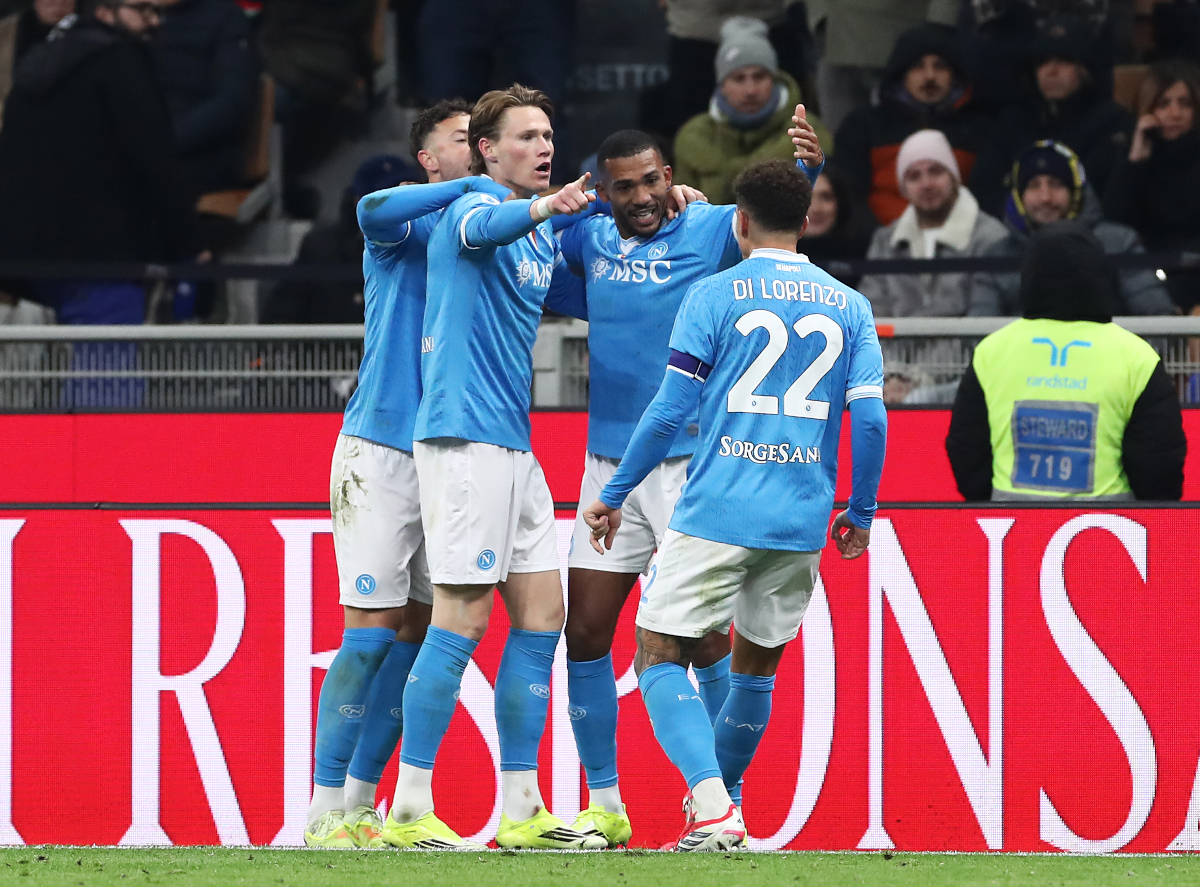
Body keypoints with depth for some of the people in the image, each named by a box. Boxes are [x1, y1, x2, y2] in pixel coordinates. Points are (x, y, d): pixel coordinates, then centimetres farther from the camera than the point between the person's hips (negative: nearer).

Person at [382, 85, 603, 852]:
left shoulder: (545, 237, 17)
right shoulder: (472, 211, -8)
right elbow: (483, 229, -32)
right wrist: (541, 207, -55)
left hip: (514, 444, 9)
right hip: (464, 437, -9)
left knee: (541, 616, 7)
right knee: (463, 619, -11)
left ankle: (521, 810, 11)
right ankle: (409, 808, -7)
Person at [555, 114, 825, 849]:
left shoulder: (710, 229, -5)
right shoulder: (590, 239, 8)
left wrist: (806, 165, -41)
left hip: (693, 464, -5)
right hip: (609, 464, 5)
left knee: (706, 639, -4)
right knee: (586, 631, 3)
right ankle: (605, 807, 13)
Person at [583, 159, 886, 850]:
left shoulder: (714, 296, -1)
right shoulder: (850, 308, 8)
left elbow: (671, 412, -4)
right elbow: (870, 419, 3)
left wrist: (613, 496, 5)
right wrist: (862, 514, 16)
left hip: (717, 512, -4)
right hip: (802, 522, 4)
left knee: (660, 657, 0)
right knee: (757, 664, 21)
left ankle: (713, 809, -19)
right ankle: (722, 802, 28)